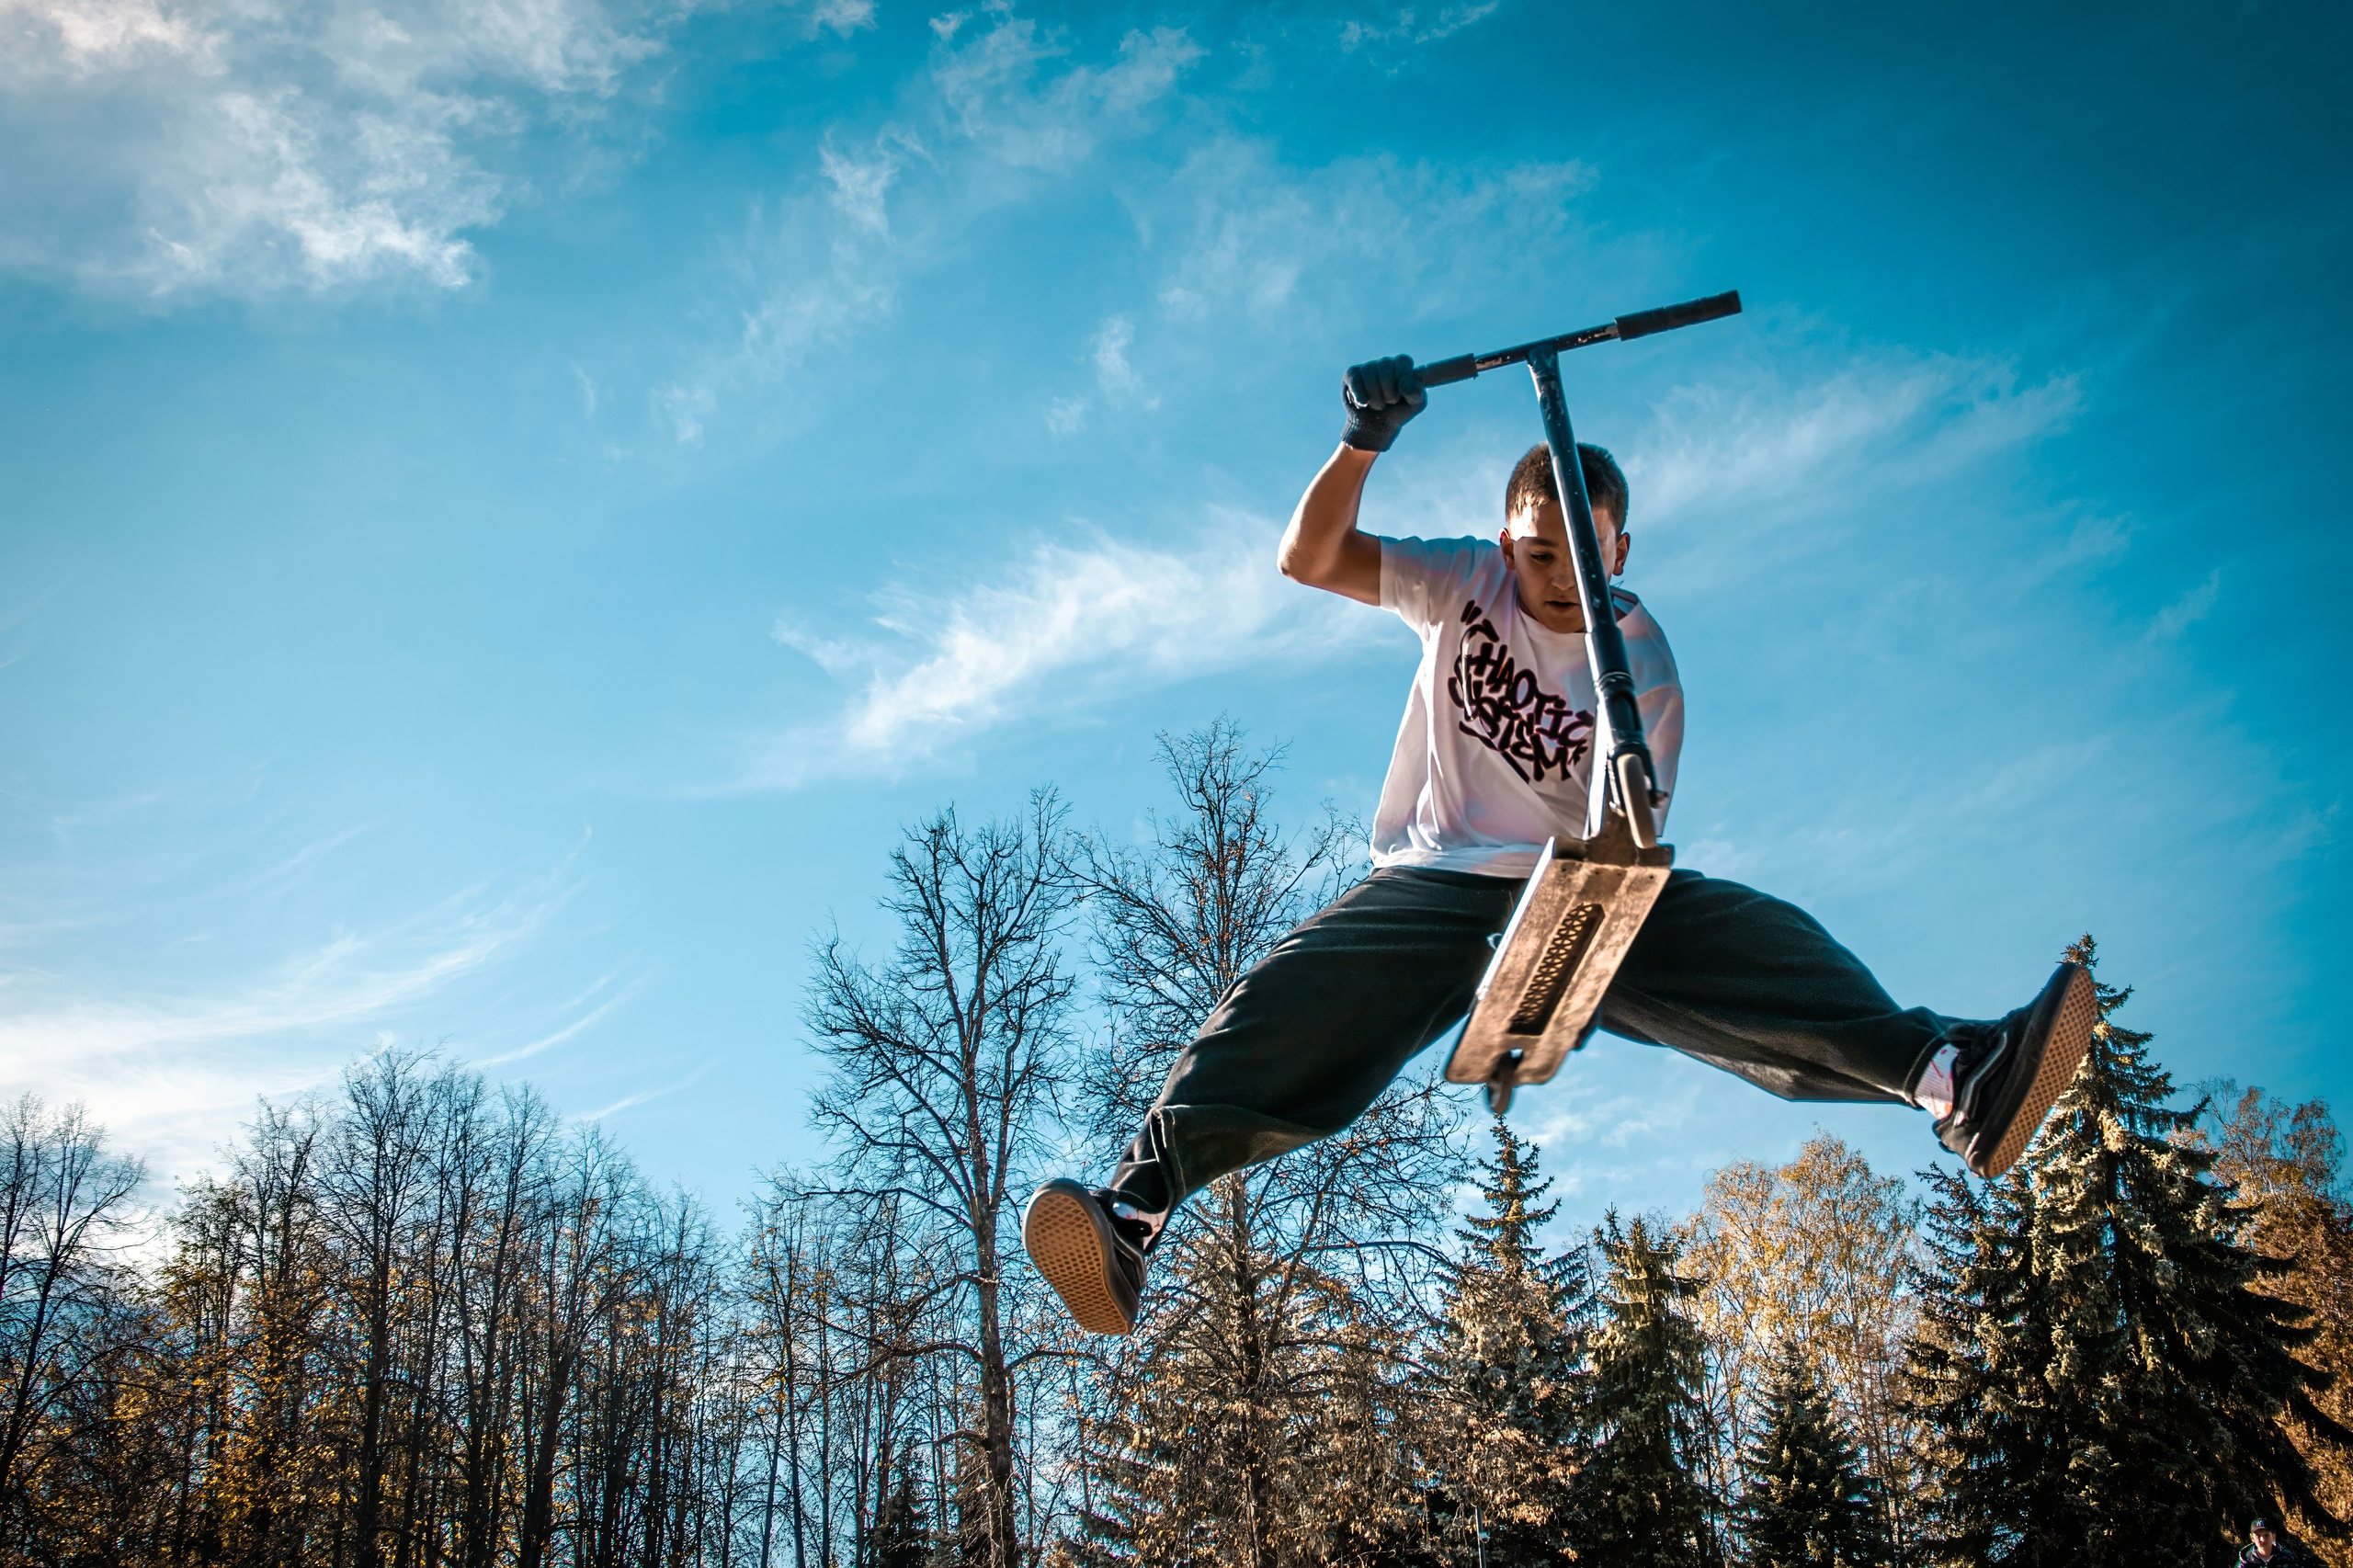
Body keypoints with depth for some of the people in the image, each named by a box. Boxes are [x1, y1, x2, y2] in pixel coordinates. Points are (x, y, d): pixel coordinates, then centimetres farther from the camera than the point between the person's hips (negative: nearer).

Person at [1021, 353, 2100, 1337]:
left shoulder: (1644, 666, 1)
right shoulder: (1468, 582, 4)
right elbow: (1309, 558, -6)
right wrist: (1363, 442, -23)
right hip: (1433, 883, -1)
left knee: (1749, 941, -26)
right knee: (1296, 999, -29)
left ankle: (1951, 1078, -46)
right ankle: (1132, 1216, -44)